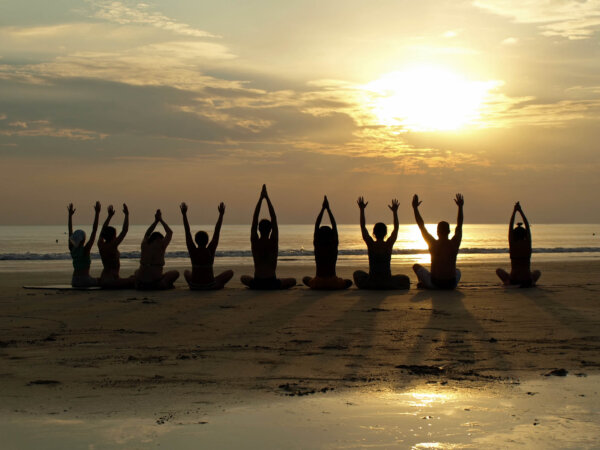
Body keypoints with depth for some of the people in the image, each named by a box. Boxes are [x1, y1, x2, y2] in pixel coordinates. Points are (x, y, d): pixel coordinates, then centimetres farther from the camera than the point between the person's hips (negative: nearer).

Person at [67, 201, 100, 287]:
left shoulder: (72, 249, 0)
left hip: (74, 282, 6)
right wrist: (97, 213, -16)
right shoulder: (85, 250, -16)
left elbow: (70, 231, 10)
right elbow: (94, 230, -17)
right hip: (85, 280, -6)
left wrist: (70, 215, 15)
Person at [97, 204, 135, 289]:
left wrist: (109, 216, 25)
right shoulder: (112, 246, -16)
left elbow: (103, 230, 19)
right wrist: (127, 215, -8)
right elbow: (124, 231, -14)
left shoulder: (100, 245, 3)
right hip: (112, 281, -8)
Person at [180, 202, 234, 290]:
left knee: (186, 272, 37)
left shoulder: (193, 251, -10)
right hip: (210, 285, -2)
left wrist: (184, 214, -4)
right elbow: (217, 232, -10)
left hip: (194, 286, 2)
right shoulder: (210, 250, -13)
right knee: (230, 272, 20)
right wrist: (221, 214, -6)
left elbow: (187, 231, -7)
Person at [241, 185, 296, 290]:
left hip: (256, 284, 2)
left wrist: (261, 198, 0)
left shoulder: (255, 242, -4)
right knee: (293, 280, 26)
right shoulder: (273, 242, -7)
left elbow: (254, 219, 0)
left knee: (244, 278, 36)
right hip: (272, 283, -1)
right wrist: (267, 198, 0)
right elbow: (274, 219, -2)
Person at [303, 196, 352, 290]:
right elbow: (334, 226, -3)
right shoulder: (333, 246, -10)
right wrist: (328, 209, 0)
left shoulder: (317, 246, -10)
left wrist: (323, 208, -1)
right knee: (349, 282, 31)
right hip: (333, 284, 0)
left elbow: (316, 226, -3)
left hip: (317, 284, 0)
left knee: (305, 279, 34)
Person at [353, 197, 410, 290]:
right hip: (387, 279, -2)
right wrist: (395, 211, 15)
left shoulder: (371, 244, -7)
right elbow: (396, 228, 8)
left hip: (371, 279, 2)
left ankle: (369, 286, 13)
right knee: (405, 279, 25)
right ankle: (389, 285, 6)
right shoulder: (389, 244, -7)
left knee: (357, 273, 33)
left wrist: (362, 209, 8)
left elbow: (363, 227, 4)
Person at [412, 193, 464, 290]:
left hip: (434, 284, -1)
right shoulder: (454, 244, -3)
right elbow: (459, 226, 13)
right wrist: (460, 207, 22)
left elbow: (421, 226, 1)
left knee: (416, 266, 23)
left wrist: (415, 207, 7)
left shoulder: (433, 244, -9)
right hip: (451, 285, 2)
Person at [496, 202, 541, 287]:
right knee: (537, 272, 35)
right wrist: (521, 211, 12)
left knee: (499, 271, 28)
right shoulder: (527, 244, -1)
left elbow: (510, 226, 4)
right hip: (527, 280, 1)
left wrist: (514, 211, 8)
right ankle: (532, 281, 2)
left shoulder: (512, 245, -4)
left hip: (513, 279, -1)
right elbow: (527, 226, 8)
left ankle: (507, 281, -1)